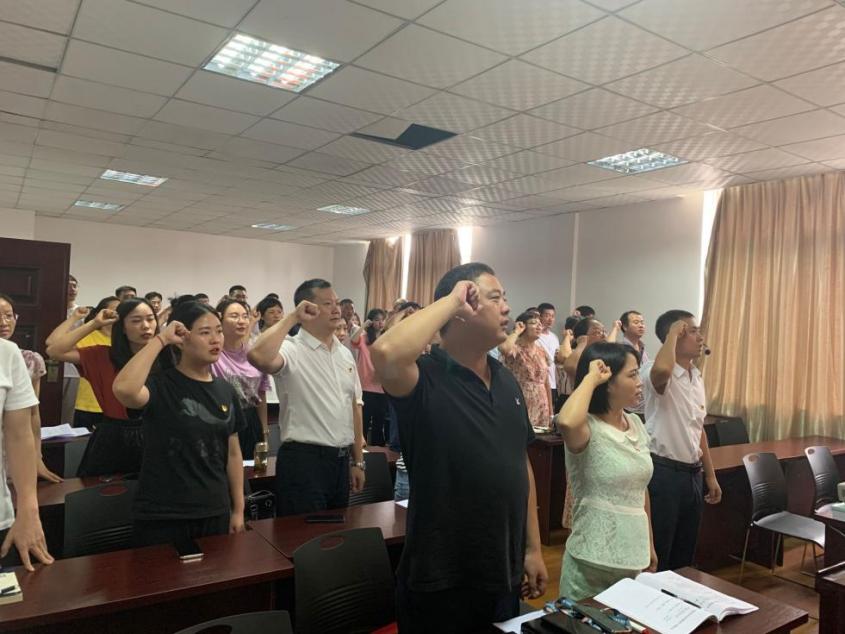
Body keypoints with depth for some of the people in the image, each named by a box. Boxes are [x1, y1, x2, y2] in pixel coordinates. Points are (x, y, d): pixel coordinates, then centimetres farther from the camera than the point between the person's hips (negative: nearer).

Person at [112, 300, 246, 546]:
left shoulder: (225, 390, 4)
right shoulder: (160, 385, -12)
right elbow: (123, 389, -36)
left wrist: (238, 509, 9)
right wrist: (160, 340, -26)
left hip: (215, 514, 5)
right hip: (161, 518, -5)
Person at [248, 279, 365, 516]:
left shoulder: (345, 354, 11)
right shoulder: (292, 350, -11)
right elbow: (258, 356, -34)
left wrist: (357, 461, 15)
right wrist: (291, 318, -21)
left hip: (341, 460, 7)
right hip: (303, 460, -7)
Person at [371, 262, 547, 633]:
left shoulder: (506, 380, 5)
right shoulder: (425, 379, -17)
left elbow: (521, 464, 10)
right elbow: (386, 353, -41)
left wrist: (533, 548, 10)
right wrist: (451, 301, -27)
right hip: (440, 585, -7)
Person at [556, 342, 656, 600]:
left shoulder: (636, 424, 4)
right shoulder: (588, 428, -18)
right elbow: (566, 423, -44)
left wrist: (649, 545, 19)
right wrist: (591, 378, -28)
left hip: (634, 558, 7)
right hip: (593, 561, -7)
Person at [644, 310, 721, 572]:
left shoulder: (697, 377, 11)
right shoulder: (659, 374, -16)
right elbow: (662, 369, -44)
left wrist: (710, 475, 18)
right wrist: (673, 334, -26)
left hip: (692, 473, 8)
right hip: (664, 472, -8)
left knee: (684, 558, 19)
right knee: (656, 558, 3)